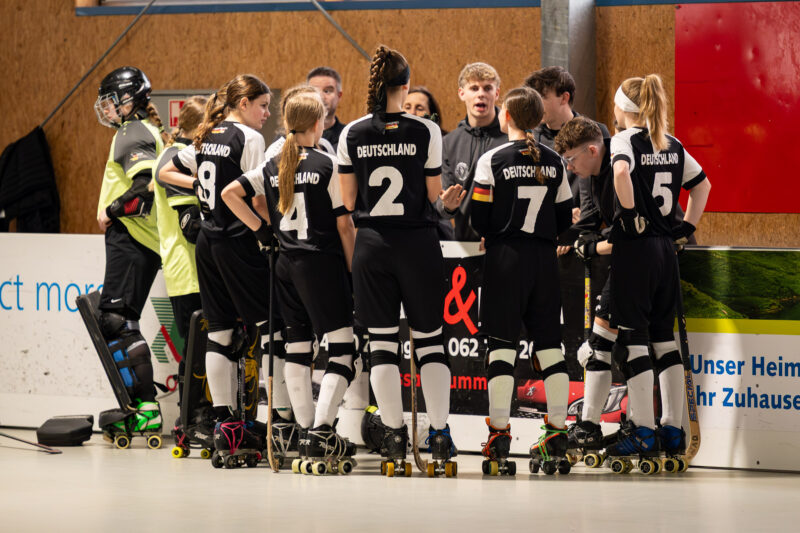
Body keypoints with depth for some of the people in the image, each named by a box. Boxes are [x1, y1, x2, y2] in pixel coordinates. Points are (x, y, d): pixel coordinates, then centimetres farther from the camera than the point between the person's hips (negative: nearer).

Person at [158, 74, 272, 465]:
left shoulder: (206, 138, 14)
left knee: (219, 332, 6)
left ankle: (225, 426, 4)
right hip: (237, 240, -8)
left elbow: (166, 173, 25)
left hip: (207, 241, 8)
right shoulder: (249, 138, -9)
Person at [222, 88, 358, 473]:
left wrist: (260, 229, 8)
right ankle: (322, 431, -17)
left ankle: (305, 432, 12)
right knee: (342, 348, -5)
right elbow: (344, 225, -8)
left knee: (297, 350, 11)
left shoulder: (274, 166, 7)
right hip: (322, 263, -6)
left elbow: (230, 193, 4)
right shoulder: (326, 165, -8)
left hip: (286, 264, 6)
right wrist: (355, 270, 0)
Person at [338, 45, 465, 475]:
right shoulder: (426, 132, -5)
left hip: (371, 245, 1)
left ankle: (395, 438, 2)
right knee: (429, 340, 9)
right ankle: (440, 435, 6)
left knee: (382, 343, 5)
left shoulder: (352, 134, -1)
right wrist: (447, 200, 21)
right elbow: (435, 197, -1)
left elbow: (348, 201, 4)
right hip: (418, 242, -1)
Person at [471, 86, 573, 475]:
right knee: (549, 344, 6)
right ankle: (557, 434, 4)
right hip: (544, 260, 4)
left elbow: (478, 219, -6)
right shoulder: (553, 162, 6)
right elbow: (565, 219, 10)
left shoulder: (493, 160, -7)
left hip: (505, 258, -4)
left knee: (502, 343, -1)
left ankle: (499, 433, -5)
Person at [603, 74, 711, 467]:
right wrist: (687, 226, 19)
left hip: (635, 245, -7)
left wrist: (630, 214, -17)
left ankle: (643, 432, -6)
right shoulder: (671, 145, 12)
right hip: (666, 247, 7)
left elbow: (622, 172, -29)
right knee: (665, 336, 11)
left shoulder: (625, 140, -9)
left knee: (633, 339, -4)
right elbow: (702, 184, 21)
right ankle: (672, 430, 12)